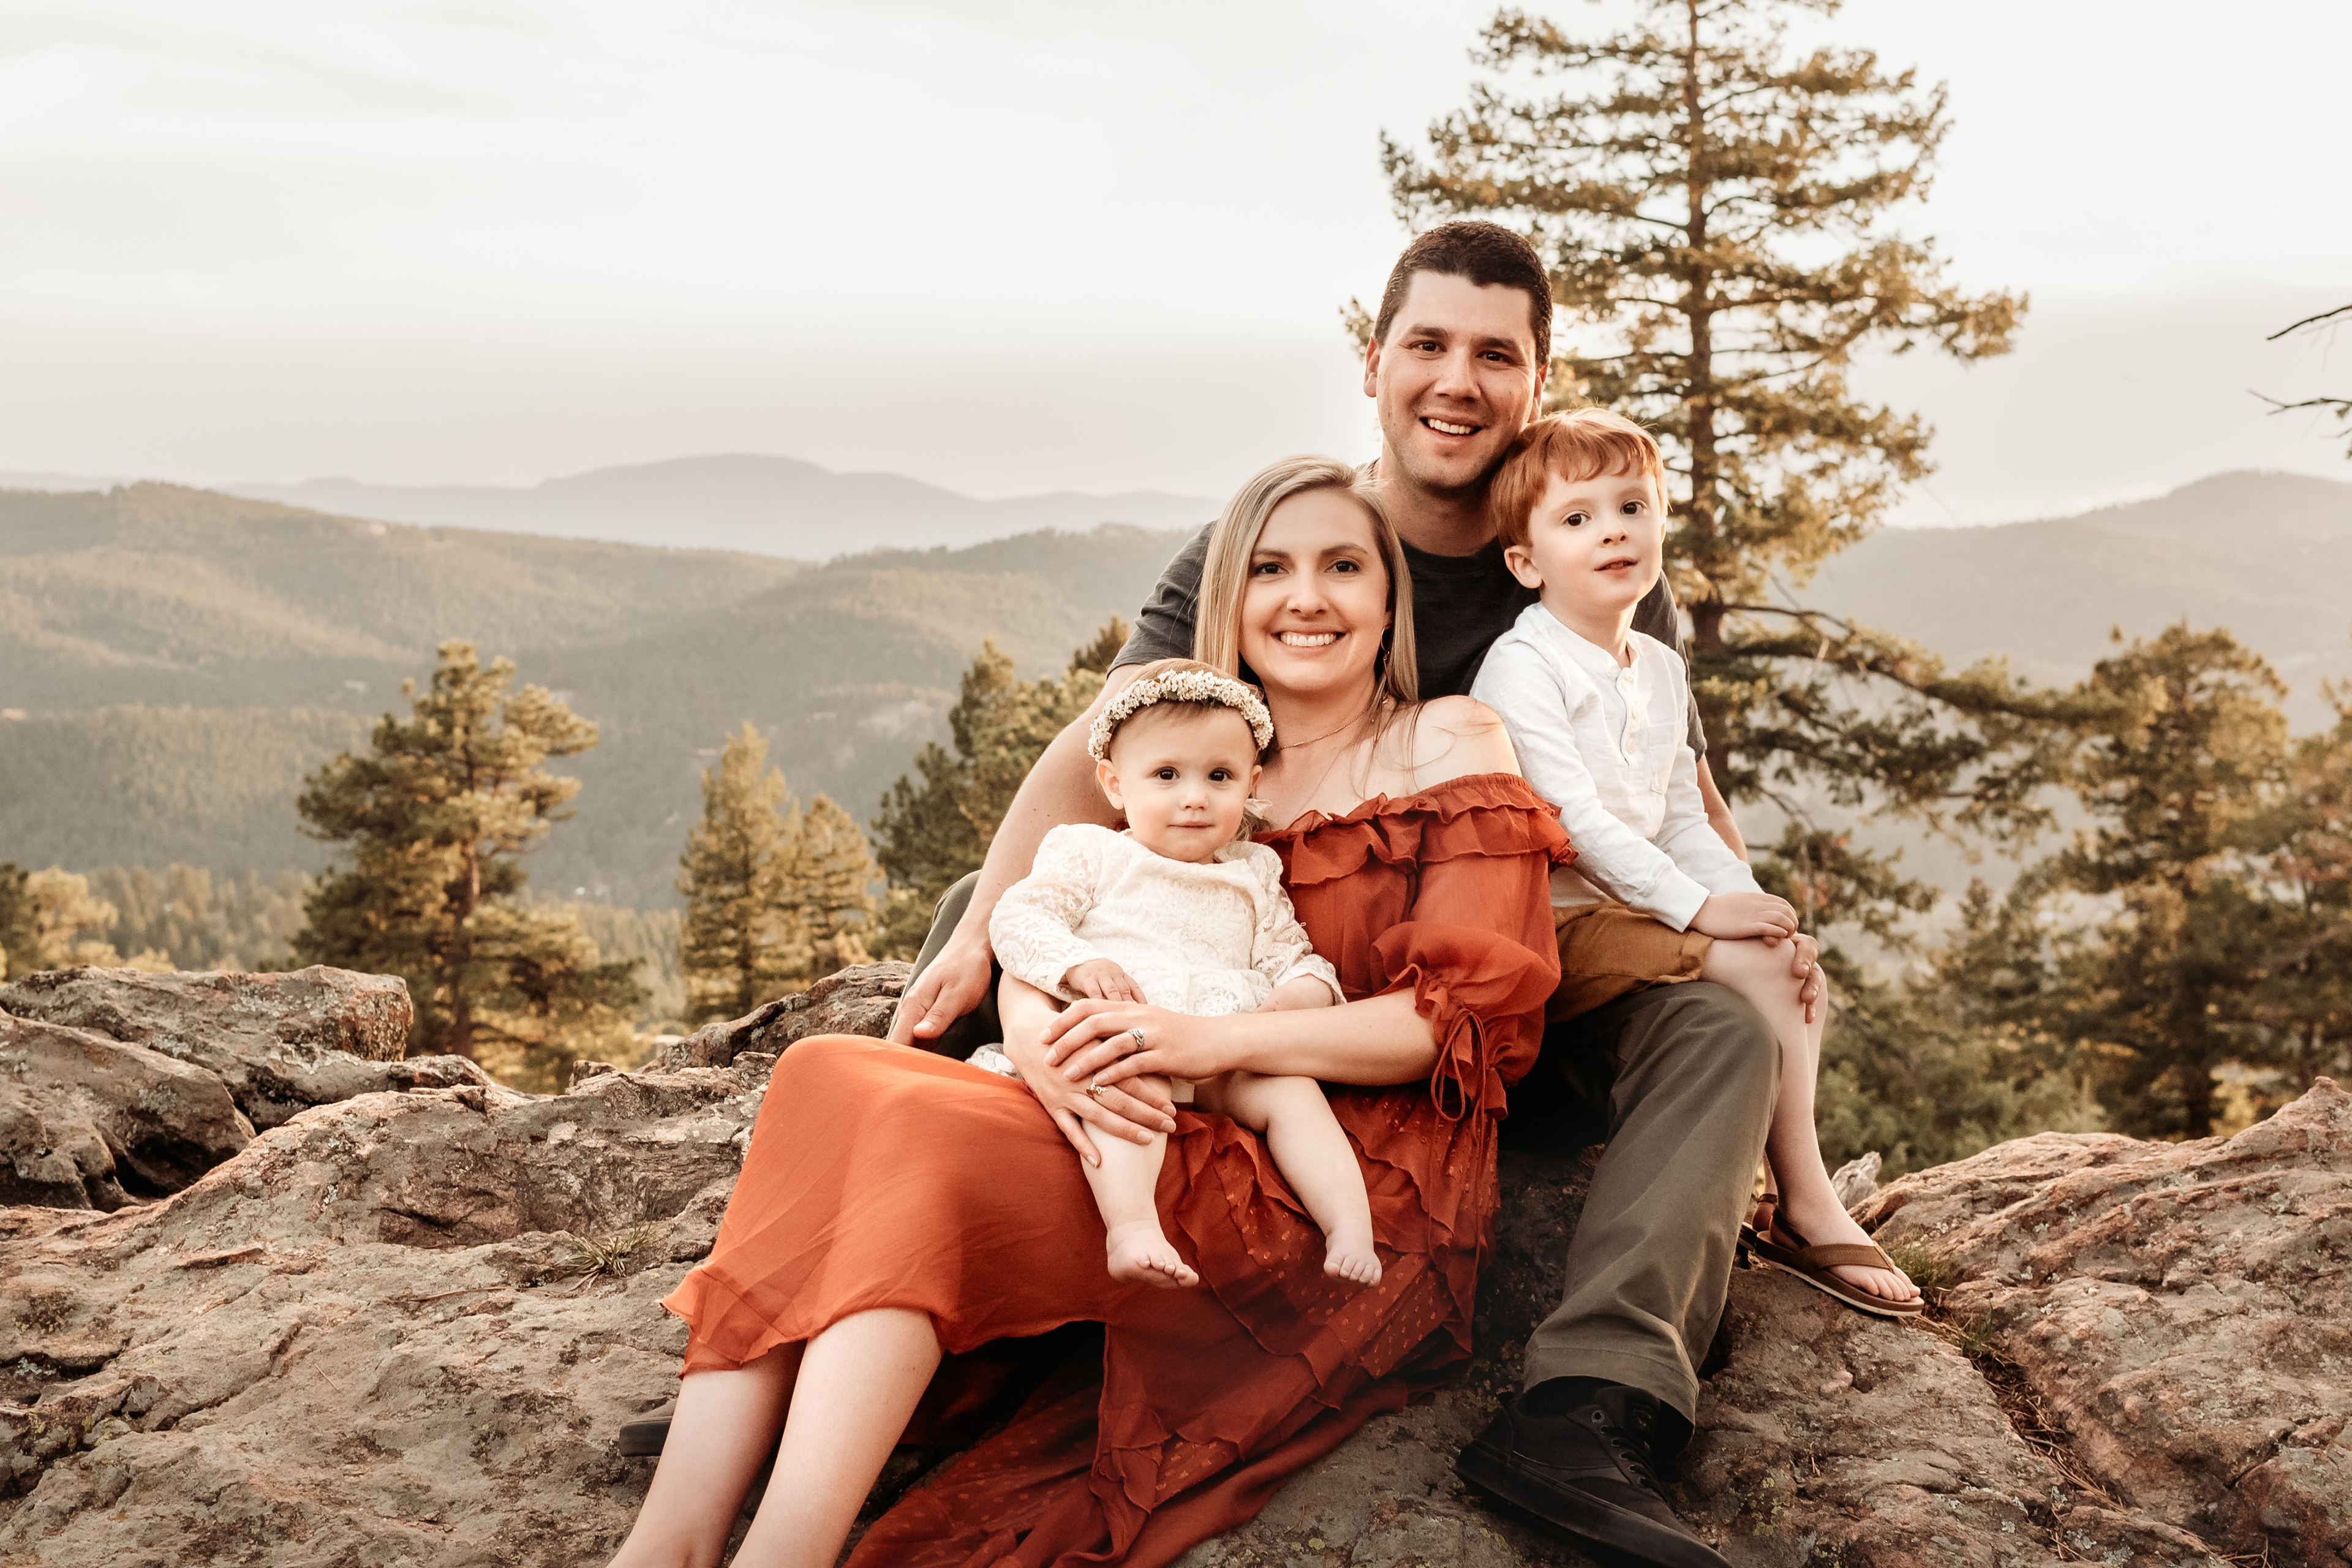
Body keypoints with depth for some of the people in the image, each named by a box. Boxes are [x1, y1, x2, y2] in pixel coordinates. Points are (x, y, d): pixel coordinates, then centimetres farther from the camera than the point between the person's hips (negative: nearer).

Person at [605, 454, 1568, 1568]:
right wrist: (1036, 1034, -17)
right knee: (829, 1076, -17)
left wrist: (1215, 1039, -19)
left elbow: (1470, 1015, -7)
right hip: (1187, 1145, 6)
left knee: (917, 1138, -27)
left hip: (1352, 1203, -6)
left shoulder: (1447, 745, 4)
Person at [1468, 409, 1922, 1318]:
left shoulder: (1660, 670, 14)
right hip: (1553, 925, -8)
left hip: (1632, 910, 9)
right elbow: (1573, 817, -21)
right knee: (1757, 971, -20)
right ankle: (1805, 1213, -10)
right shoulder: (1521, 667, -13)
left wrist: (1752, 902, -1)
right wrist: (1698, 906, -23)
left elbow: (1683, 822, 15)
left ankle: (1796, 1187, 1)